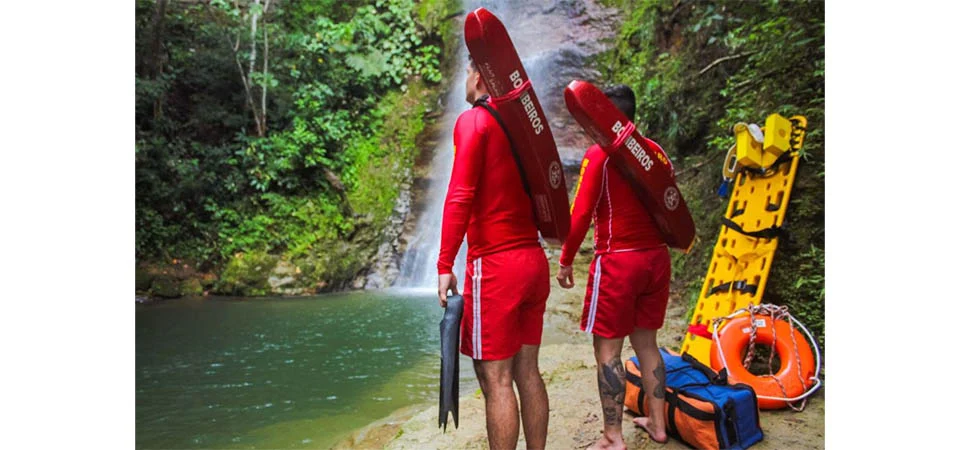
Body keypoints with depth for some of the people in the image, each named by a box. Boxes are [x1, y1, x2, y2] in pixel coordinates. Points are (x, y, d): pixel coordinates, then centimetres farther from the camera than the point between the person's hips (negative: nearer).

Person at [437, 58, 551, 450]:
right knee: (527, 372, 13)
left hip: (495, 266, -7)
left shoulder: (474, 120, -6)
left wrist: (445, 266, -16)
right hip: (534, 260, 8)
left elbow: (460, 196, -16)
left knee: (495, 379, -2)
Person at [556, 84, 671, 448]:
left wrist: (565, 261, -4)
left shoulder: (599, 153, -10)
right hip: (657, 258, 7)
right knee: (646, 342, 17)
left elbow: (580, 214, -13)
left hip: (617, 261, -7)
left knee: (607, 349, 2)